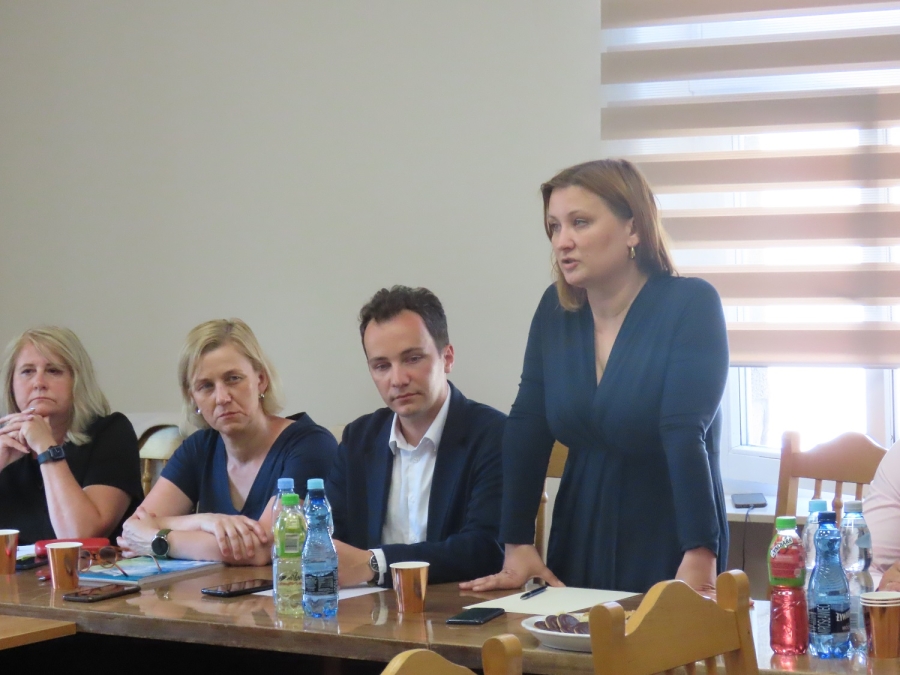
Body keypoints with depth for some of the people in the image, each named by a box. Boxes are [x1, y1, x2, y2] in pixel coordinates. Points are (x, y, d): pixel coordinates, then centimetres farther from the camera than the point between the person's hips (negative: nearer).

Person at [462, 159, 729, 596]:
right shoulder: (556, 309, 1)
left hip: (670, 549, -5)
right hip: (580, 545, 5)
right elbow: (527, 426, 0)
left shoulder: (691, 306, -15)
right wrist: (517, 547, -4)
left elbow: (686, 436, -25)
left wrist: (700, 561, -31)